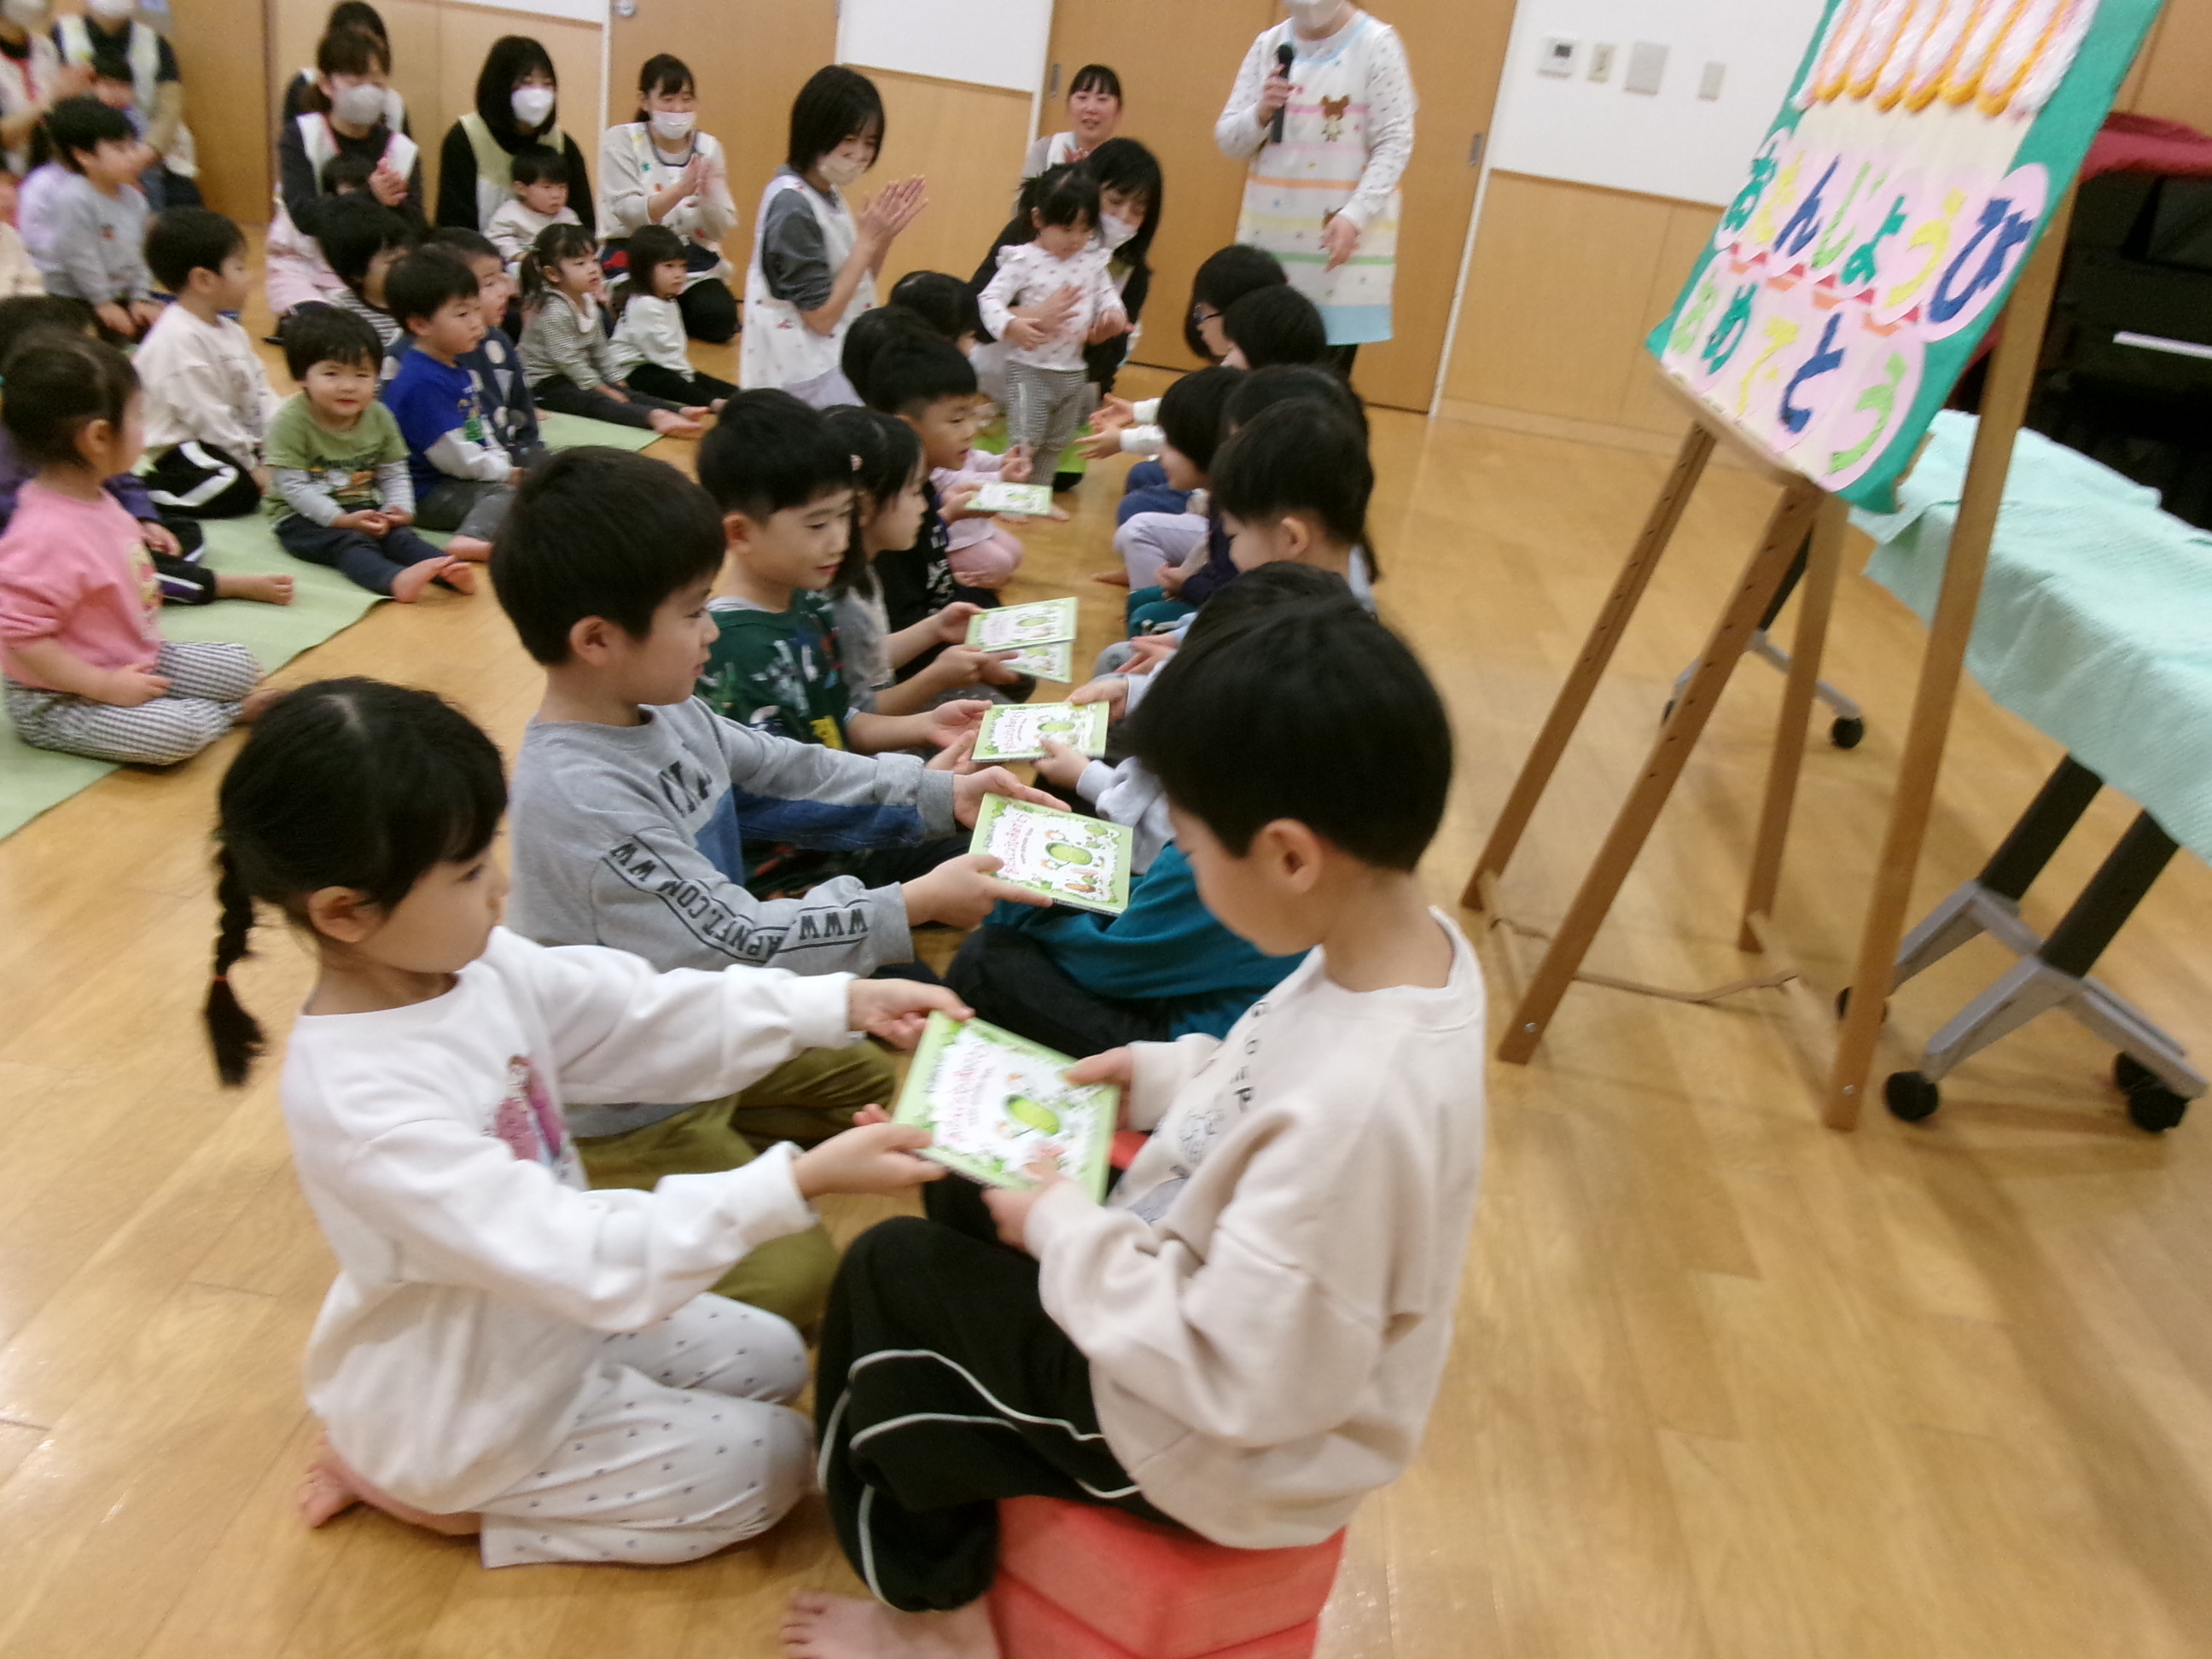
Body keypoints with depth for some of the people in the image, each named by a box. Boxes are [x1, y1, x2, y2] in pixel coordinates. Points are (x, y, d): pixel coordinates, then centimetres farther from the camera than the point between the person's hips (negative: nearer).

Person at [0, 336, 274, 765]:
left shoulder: (92, 499, 1)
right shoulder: (47, 533, -29)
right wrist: (105, 686, -26)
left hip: (136, 660, 9)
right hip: (58, 703, -9)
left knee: (240, 666, 7)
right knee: (176, 731, -28)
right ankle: (231, 713, -2)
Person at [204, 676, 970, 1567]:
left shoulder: (476, 965, -14)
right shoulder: (362, 1102, -37)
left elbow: (648, 1015, -5)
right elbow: (584, 1259, -39)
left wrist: (843, 1003, -15)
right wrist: (801, 1181, -44)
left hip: (549, 1318, 7)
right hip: (467, 1412, -7)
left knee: (775, 1359, 19)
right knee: (770, 1461, 3)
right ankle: (422, 1486, 8)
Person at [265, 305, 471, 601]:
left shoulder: (379, 417, 2)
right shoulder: (290, 421, -12)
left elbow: (394, 474, 6)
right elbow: (293, 485, -15)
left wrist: (401, 509, -14)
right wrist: (341, 519, -24)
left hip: (364, 512, 5)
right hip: (305, 518, -5)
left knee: (401, 535, -22)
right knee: (349, 542, -32)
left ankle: (449, 570, -49)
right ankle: (396, 579, -62)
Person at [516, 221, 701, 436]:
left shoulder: (588, 302, 9)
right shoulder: (554, 311, -20)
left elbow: (600, 348, 16)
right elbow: (568, 360, -23)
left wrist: (613, 381, 9)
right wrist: (603, 390, -18)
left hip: (577, 379, 9)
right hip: (546, 385, -9)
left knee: (626, 394, -9)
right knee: (595, 401, -30)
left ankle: (681, 411, -27)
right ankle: (654, 417, -55)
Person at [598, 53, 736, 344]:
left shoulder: (709, 148, 4)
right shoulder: (621, 140, -2)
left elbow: (721, 230, -1)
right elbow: (629, 212, -16)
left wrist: (707, 194, -23)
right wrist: (680, 189, -31)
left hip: (695, 260, 3)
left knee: (720, 318, -23)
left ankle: (672, 316, 10)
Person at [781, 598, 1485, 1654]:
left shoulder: (1361, 1109, -40)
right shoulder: (1409, 943, -12)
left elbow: (1233, 1379, -31)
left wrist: (1062, 1229, -21)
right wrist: (1166, 1076, -3)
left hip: (1221, 1441, -8)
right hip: (1215, 1288, 9)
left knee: (888, 1275, 1)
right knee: (967, 1195, 17)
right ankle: (939, 1563, 33)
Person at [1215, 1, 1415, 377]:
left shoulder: (1377, 44, -5)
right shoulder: (1269, 44, 9)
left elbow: (1394, 144, -9)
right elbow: (1228, 141, 9)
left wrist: (1355, 216, -22)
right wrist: (1261, 113, -12)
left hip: (1344, 233, -4)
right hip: (1269, 232, 4)